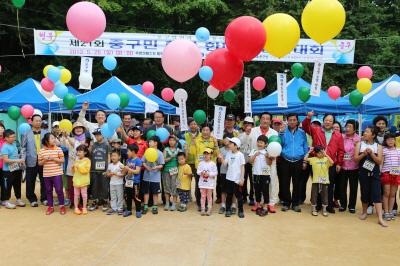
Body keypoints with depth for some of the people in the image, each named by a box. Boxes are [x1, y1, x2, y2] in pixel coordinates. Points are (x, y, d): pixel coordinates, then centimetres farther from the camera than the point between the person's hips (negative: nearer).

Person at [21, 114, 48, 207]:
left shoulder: (46, 133, 8)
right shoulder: (26, 134, 8)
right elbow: (23, 147, 6)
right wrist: (23, 158, -6)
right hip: (31, 161, 0)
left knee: (44, 181, 5)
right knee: (30, 181, 6)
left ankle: (44, 198, 18)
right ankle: (32, 199, 19)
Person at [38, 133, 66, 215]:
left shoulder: (58, 149, -2)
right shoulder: (42, 151, 2)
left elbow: (62, 160, -4)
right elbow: (39, 163, 8)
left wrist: (53, 159, -15)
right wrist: (45, 160, -12)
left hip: (57, 173, -2)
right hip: (46, 174, 2)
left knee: (59, 190, -2)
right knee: (49, 191, 11)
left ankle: (62, 206, 13)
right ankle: (50, 207, 24)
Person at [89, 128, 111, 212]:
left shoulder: (106, 145, 2)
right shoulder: (93, 145, 6)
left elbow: (108, 157, 3)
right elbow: (89, 154, 14)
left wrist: (108, 168, -1)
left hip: (103, 169, -2)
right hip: (94, 169, 2)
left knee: (104, 185, 3)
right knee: (94, 186, 8)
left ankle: (104, 202, 12)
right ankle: (95, 202, 18)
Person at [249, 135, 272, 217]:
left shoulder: (267, 152, 1)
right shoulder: (254, 151, 6)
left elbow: (270, 163, -4)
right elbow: (250, 161, -3)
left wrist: (266, 157, -19)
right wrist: (255, 155, -17)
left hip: (265, 174, -2)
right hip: (256, 174, 3)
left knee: (265, 190, -1)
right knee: (257, 190, 10)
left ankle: (265, 207, 6)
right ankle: (258, 205, 23)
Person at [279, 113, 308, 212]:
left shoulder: (302, 132, 7)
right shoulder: (283, 131, 5)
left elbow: (305, 147, 8)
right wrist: (282, 132, -18)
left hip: (298, 162, 1)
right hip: (285, 161, 0)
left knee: (297, 184, 7)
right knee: (285, 183, 3)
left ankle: (295, 203, 18)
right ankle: (286, 203, 15)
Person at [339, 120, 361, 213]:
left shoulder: (358, 139, 0)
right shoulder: (342, 137, 2)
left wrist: (356, 145, -16)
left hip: (354, 166, -1)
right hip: (343, 166, 1)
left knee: (353, 187, 6)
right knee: (342, 187, 5)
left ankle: (352, 206, 19)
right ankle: (343, 204, 19)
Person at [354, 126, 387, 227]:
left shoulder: (378, 146, 2)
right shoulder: (359, 145, 4)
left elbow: (379, 161, -5)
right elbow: (355, 159, -2)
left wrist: (371, 153, -18)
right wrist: (363, 154, -18)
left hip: (375, 174, -1)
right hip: (363, 173, 1)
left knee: (377, 194, -7)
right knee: (364, 193, 9)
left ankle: (380, 218, -9)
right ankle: (364, 212, 28)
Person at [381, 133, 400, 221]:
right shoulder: (384, 151, 1)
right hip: (386, 173, -3)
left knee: (392, 194, 7)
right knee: (386, 194, 0)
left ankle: (390, 212, 16)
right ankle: (386, 213, 6)